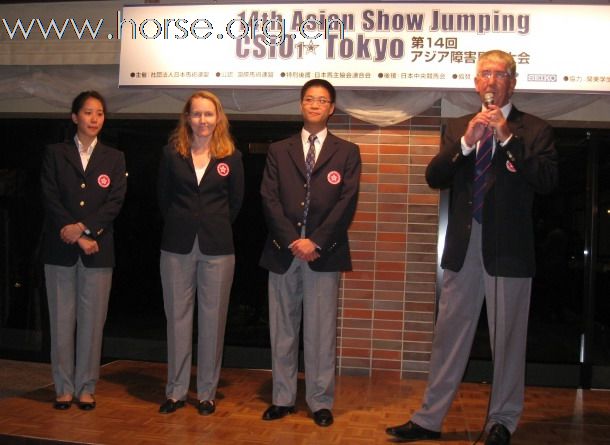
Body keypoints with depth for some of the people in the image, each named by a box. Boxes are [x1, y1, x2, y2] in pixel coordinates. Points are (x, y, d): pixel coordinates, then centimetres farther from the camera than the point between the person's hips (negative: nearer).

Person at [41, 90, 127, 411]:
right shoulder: (55, 154, 8)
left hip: (98, 250, 0)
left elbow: (115, 202, -1)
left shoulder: (114, 158, 10)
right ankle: (64, 388, 13)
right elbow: (50, 200, -2)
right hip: (60, 249, 0)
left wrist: (83, 227, -14)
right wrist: (78, 238, -10)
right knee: (61, 319, 3)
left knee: (92, 321, 2)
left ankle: (86, 388, 12)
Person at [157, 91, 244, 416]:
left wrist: (216, 227, 9)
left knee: (212, 319, 4)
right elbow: (163, 197, 11)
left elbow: (236, 201, 9)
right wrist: (180, 226, 11)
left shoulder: (231, 157, 2)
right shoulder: (171, 153, 3)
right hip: (177, 246, 1)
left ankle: (207, 392, 16)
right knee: (177, 317, 6)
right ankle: (176, 390, 18)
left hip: (217, 248, -1)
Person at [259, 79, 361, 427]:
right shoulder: (279, 151, 12)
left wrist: (315, 241, -12)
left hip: (323, 252, -2)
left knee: (321, 332, 2)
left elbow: (347, 202, -2)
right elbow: (269, 199, 2)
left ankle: (321, 402, 12)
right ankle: (283, 398, 17)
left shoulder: (347, 152, 7)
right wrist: (292, 240, -11)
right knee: (283, 330, 7)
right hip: (283, 251, 2)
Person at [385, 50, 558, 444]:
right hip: (463, 248, 3)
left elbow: (547, 182, -11)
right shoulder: (458, 128, 13)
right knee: (449, 335, 8)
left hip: (509, 249, -3)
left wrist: (507, 138, -15)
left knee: (508, 339, 6)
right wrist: (466, 142, -12)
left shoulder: (534, 130, 2)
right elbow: (434, 178, 2)